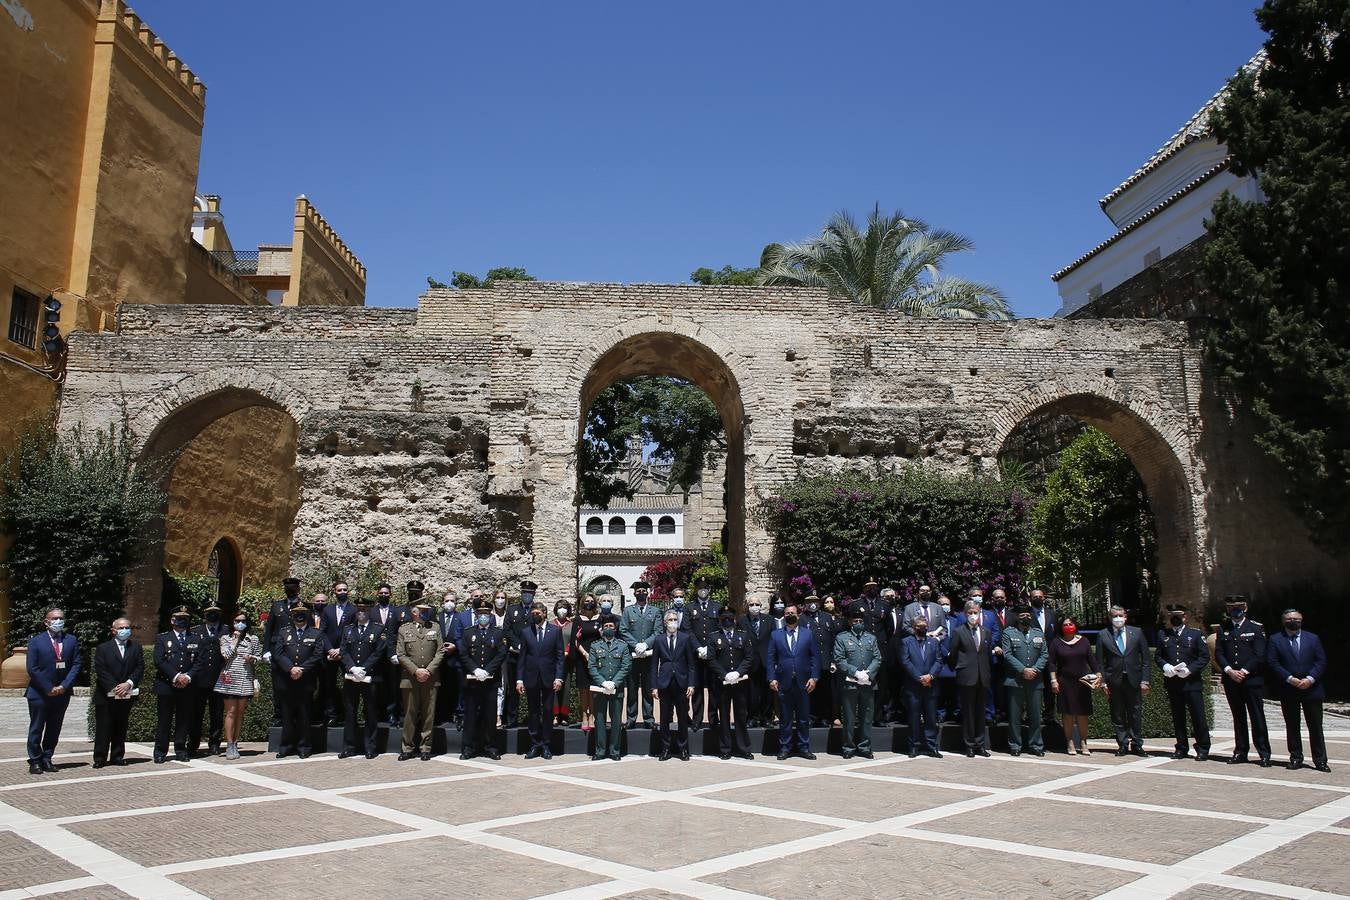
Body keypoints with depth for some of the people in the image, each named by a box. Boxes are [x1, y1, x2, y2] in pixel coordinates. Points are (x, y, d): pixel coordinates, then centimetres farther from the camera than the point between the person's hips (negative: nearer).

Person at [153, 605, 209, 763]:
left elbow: (202, 661, 3)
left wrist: (188, 676, -11)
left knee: (184, 720, 4)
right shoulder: (162, 639, 9)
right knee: (164, 720, 0)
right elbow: (159, 661, -4)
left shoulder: (197, 640, 13)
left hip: (188, 687, 1)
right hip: (166, 685, -1)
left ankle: (181, 750, 12)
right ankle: (161, 751, 8)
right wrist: (176, 676, -14)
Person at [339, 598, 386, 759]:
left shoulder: (379, 629, 1)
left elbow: (379, 652, -6)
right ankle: (349, 747, 15)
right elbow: (343, 651, 5)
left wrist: (363, 669, -14)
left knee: (371, 714, 2)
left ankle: (370, 748, 9)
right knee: (349, 713, 7)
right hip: (350, 678, 3)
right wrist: (352, 668, -11)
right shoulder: (347, 629, 13)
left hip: (370, 678, -3)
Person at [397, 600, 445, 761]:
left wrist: (428, 670, -8)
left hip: (430, 679, 1)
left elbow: (440, 651, 4)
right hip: (409, 679, -1)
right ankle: (408, 748, 15)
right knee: (410, 715, 4)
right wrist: (416, 671, -10)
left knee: (428, 715, 3)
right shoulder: (403, 629, 5)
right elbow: (400, 655, 0)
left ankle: (425, 748, 12)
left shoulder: (435, 627, 9)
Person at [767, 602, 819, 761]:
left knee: (804, 718, 7)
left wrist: (814, 677, -5)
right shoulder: (776, 635, 7)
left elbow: (814, 657, 4)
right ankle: (785, 748, 14)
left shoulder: (808, 634, 7)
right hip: (783, 683, 0)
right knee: (785, 718, 6)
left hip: (803, 682, 0)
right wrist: (772, 678, -5)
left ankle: (804, 747, 16)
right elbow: (771, 658, 4)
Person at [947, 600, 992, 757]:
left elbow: (988, 653, 15)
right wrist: (957, 670, 6)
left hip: (982, 678, 3)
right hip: (966, 678, -3)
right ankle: (969, 745, 10)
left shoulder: (987, 632, 10)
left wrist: (987, 672, 12)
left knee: (980, 712, 8)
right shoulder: (958, 632, -1)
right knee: (968, 712, 2)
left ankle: (980, 745, 16)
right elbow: (951, 655, 2)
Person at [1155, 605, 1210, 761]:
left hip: (1191, 682, -3)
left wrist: (1190, 669, -13)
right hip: (1172, 682, 3)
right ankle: (1181, 748, 17)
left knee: (1198, 716, -2)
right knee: (1177, 717, 9)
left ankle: (1203, 749, 9)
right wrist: (1165, 666, -8)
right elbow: (1157, 655, 12)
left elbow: (1205, 656, 0)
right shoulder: (1163, 635, 10)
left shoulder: (1196, 634, 2)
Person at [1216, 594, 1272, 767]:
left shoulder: (1256, 628, 1)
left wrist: (1244, 671, -13)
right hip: (1231, 680, 3)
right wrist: (1229, 671, -10)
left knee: (1257, 717, -2)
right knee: (1238, 718, 9)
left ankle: (1264, 754, 4)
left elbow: (1259, 655, -6)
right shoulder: (1223, 629, 10)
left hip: (1252, 680, -3)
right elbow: (1218, 653, 5)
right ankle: (1241, 752, 15)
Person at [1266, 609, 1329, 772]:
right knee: (1292, 727, 6)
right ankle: (1296, 758, 13)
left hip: (1311, 689, 1)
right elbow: (1272, 663, -3)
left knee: (1315, 726, 2)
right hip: (1288, 691, 0)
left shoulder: (1313, 639, 9)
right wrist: (1290, 679, -14)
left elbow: (1321, 661, 2)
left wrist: (1310, 679, -11)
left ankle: (1320, 760, 8)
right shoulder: (1274, 640, 4)